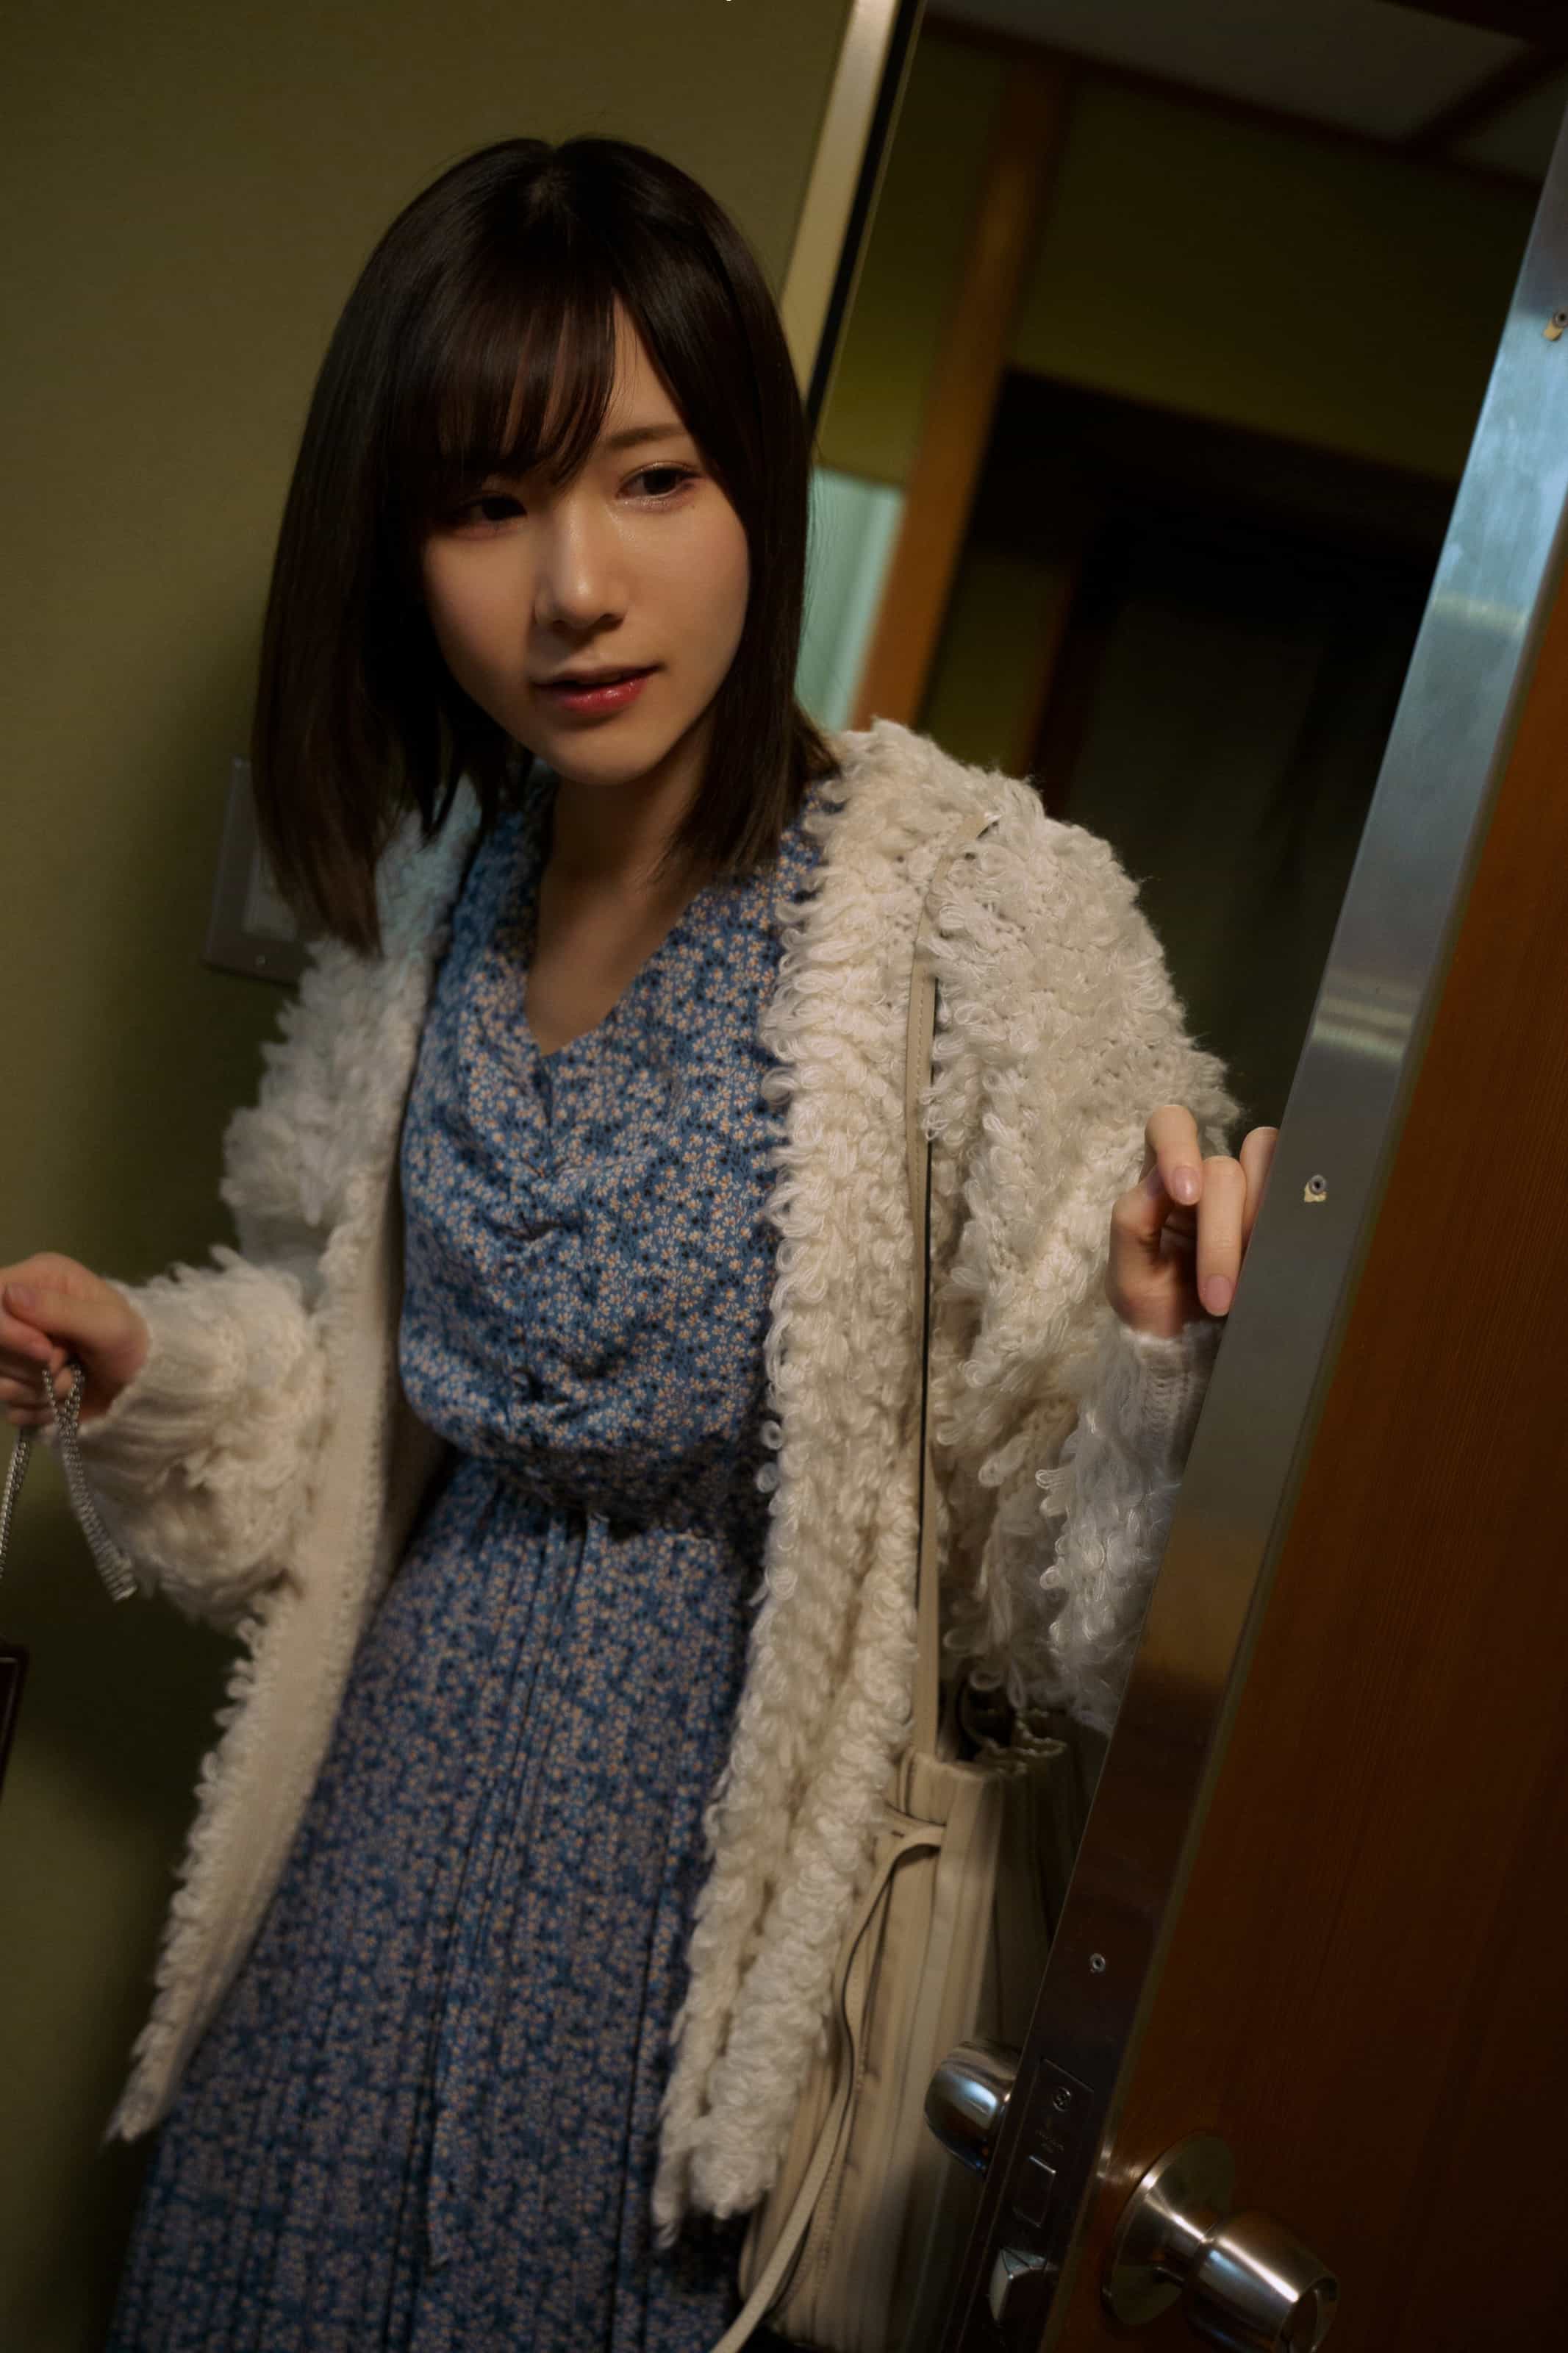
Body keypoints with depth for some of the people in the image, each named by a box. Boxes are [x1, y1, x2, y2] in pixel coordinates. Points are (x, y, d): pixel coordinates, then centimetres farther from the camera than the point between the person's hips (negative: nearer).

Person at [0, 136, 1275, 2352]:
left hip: (712, 1815, -5)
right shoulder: (438, 890, 0)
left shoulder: (985, 919, -19)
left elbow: (1041, 1571, -16)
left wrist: (1158, 1373, -35)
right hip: (412, 1760, 5)